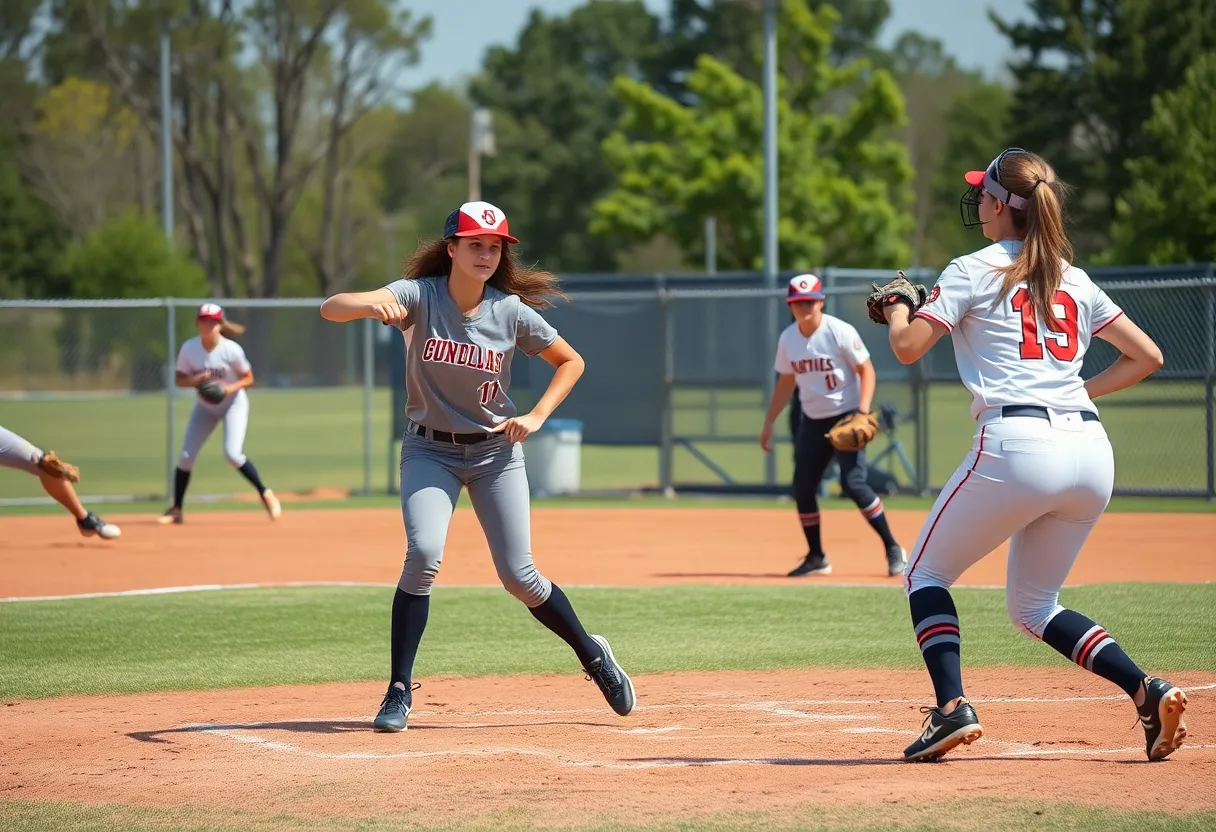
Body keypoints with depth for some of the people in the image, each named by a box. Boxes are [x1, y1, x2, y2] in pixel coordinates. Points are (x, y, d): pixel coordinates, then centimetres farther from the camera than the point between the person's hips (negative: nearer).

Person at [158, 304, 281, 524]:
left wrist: (230, 388, -28)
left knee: (233, 453, -21)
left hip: (233, 404, -3)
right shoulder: (188, 349, -15)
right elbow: (180, 379, -6)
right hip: (204, 407, 3)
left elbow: (248, 378, -9)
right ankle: (176, 509, 12)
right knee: (185, 456, -3)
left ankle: (265, 494, -3)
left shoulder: (232, 350, -21)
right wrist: (196, 380, -27)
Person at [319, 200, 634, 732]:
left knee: (518, 576, 0)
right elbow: (330, 309, -28)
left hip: (496, 452, 1)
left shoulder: (512, 313, -10)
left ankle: (593, 655, 25)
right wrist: (369, 305, -51)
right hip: (429, 451, -1)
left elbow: (571, 361, 6)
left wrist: (537, 416, -8)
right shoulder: (418, 296, -15)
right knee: (423, 554, -21)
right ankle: (399, 692, -13)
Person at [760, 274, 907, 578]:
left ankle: (892, 548, -5)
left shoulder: (840, 332, -14)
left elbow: (866, 371, -12)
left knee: (853, 483, -18)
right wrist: (768, 424, 12)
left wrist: (863, 412, -24)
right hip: (812, 422, 6)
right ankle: (816, 558, 16)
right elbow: (785, 383, 15)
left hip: (846, 417, -6)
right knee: (802, 489, 2)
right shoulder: (787, 339, 3)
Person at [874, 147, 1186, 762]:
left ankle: (952, 707, -9)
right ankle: (1146, 691, 0)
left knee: (926, 575, 13)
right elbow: (1147, 355, 19)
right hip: (1091, 452, 6)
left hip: (1017, 443, -6)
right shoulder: (1074, 280, 19)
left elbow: (907, 347, -1)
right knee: (1032, 606, 20)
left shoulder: (975, 271, 3)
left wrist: (897, 307, 19)